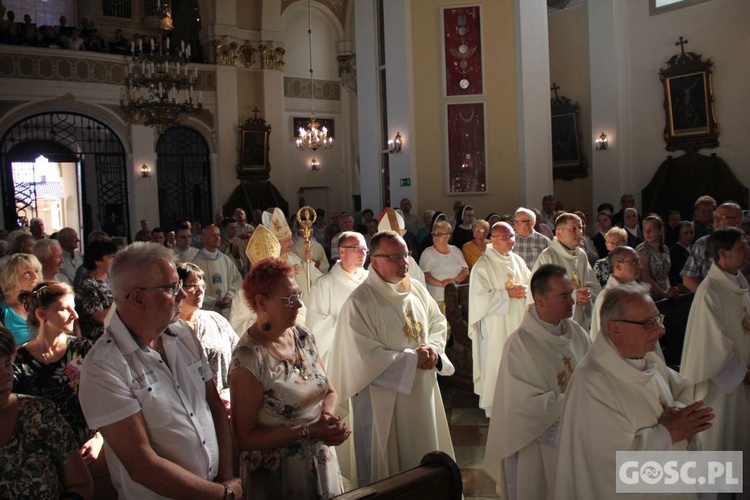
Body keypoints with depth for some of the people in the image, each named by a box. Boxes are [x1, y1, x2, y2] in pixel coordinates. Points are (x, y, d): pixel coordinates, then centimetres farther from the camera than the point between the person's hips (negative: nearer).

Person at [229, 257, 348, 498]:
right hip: (278, 478, -6)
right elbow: (244, 438, -18)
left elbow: (329, 391, 8)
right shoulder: (248, 358, -21)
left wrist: (327, 415, -13)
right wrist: (308, 432, -22)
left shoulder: (303, 336, -3)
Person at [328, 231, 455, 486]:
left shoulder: (417, 289, 1)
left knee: (424, 455, 21)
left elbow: (439, 323, 12)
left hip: (422, 390, 7)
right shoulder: (359, 302, -19)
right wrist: (412, 359, -18)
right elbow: (365, 356, -22)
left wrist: (433, 347, -10)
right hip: (383, 400, -6)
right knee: (387, 464, 10)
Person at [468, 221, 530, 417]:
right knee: (495, 365, 2)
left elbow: (530, 283, 11)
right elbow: (480, 296, -17)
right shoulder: (483, 265, -11)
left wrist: (523, 290, -12)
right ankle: (494, 409, 14)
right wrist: (507, 294, -18)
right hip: (495, 325, -6)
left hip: (518, 322, 6)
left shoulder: (518, 261, 8)